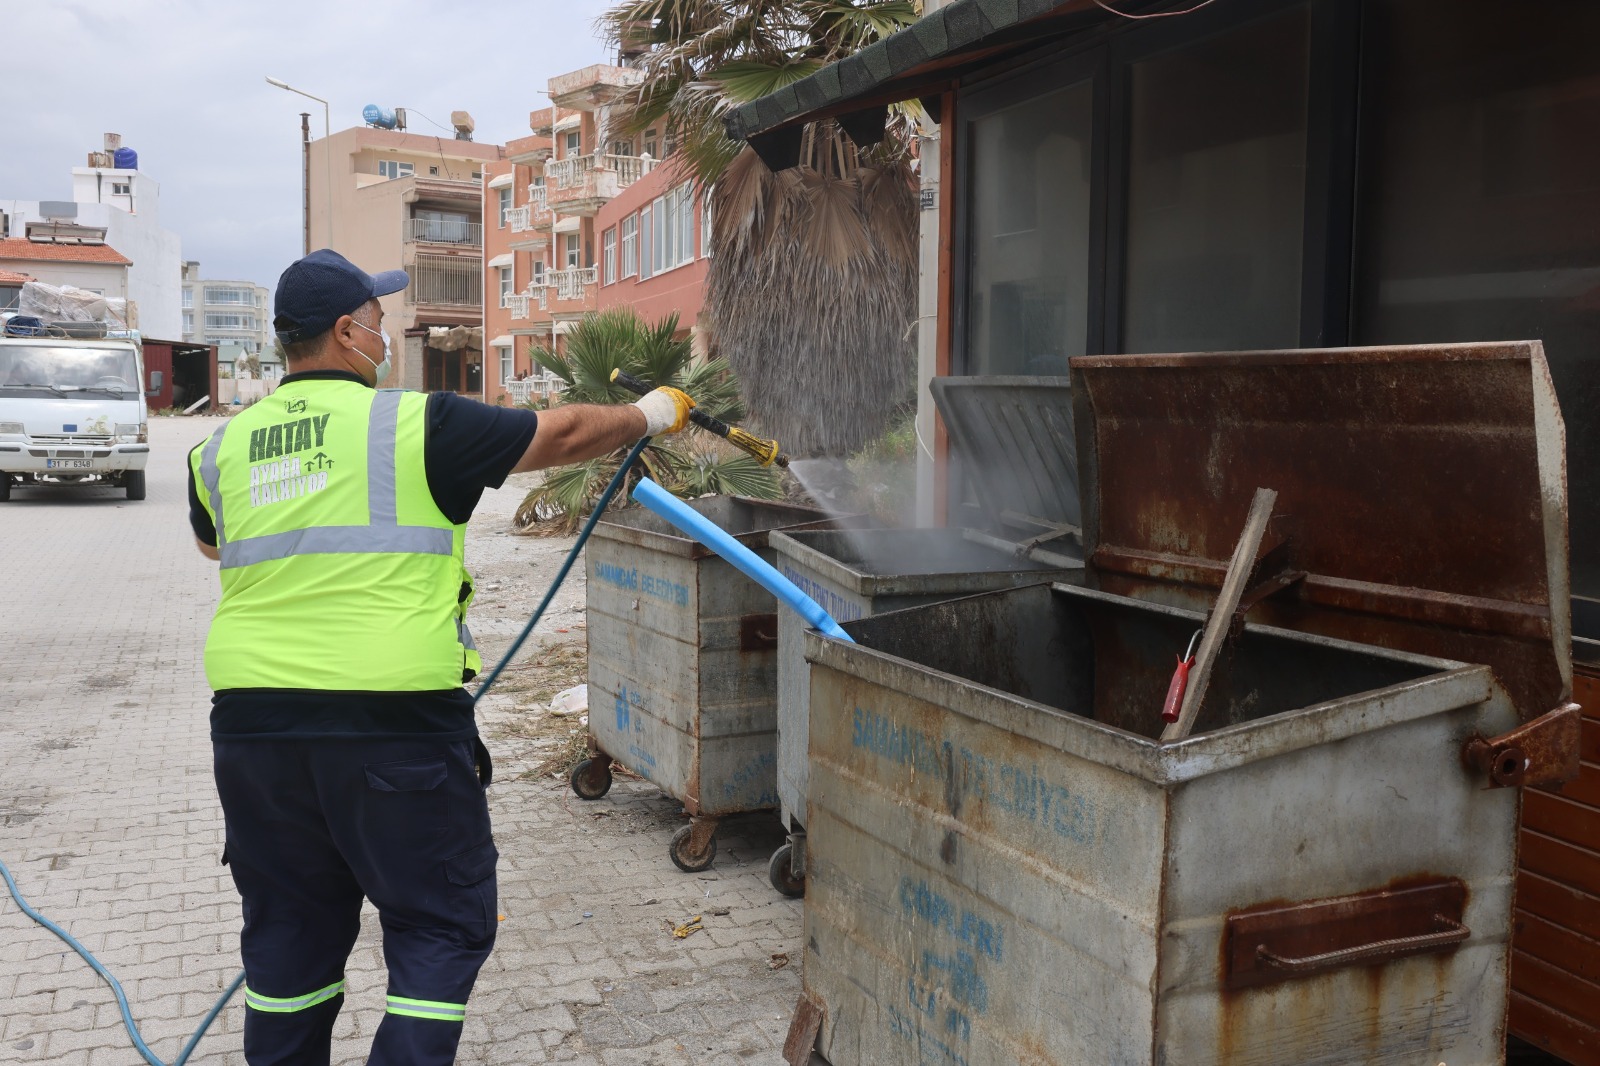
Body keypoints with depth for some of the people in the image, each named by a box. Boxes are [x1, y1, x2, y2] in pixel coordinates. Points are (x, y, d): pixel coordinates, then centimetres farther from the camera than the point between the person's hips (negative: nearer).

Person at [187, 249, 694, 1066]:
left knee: (289, 929, 20)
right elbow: (563, 435, -1)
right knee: (442, 927, 9)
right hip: (394, 723, -5)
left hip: (253, 722, 6)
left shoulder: (220, 451, 8)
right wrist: (653, 415, 16)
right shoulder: (414, 423, -8)